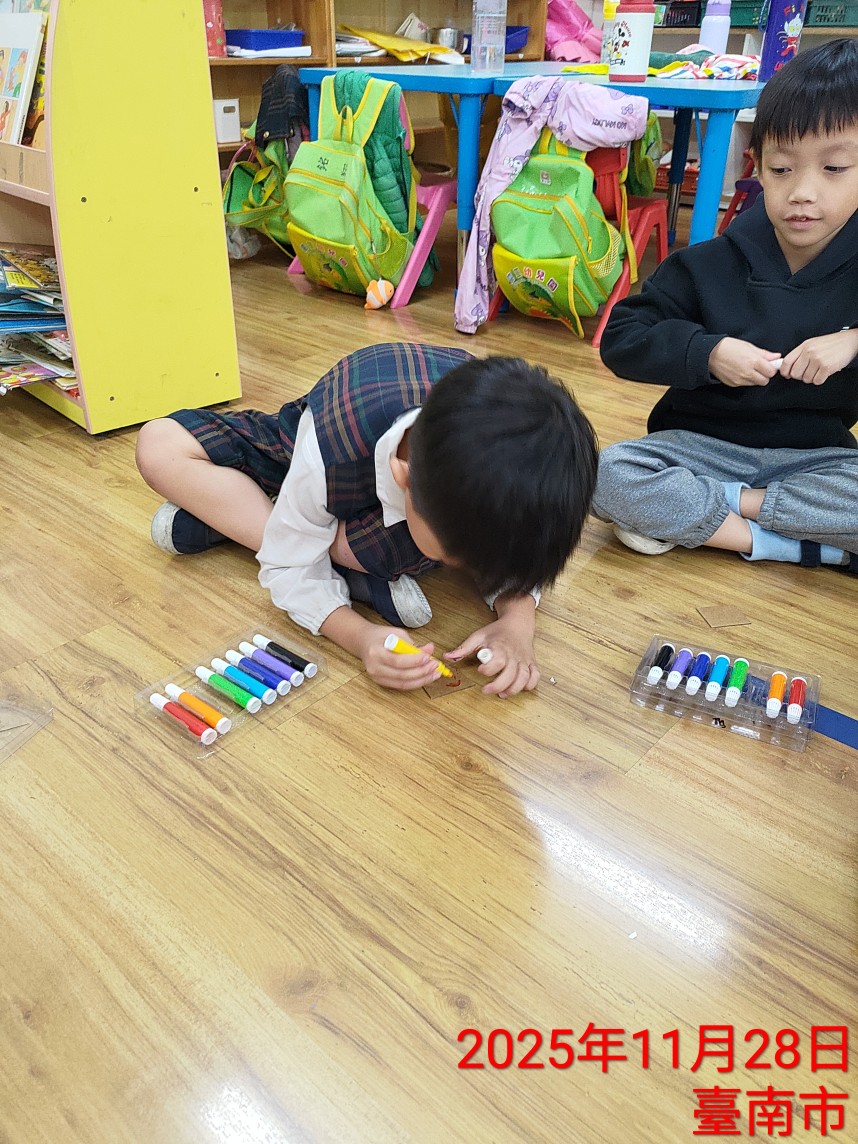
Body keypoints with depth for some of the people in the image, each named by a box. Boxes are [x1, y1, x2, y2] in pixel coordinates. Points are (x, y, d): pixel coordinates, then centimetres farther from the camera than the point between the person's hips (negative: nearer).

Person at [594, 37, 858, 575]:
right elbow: (621, 338, -5)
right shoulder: (711, 265, -4)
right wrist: (706, 352, -19)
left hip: (813, 456, 0)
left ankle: (707, 508, -16)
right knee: (610, 476, -30)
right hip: (704, 445, 1)